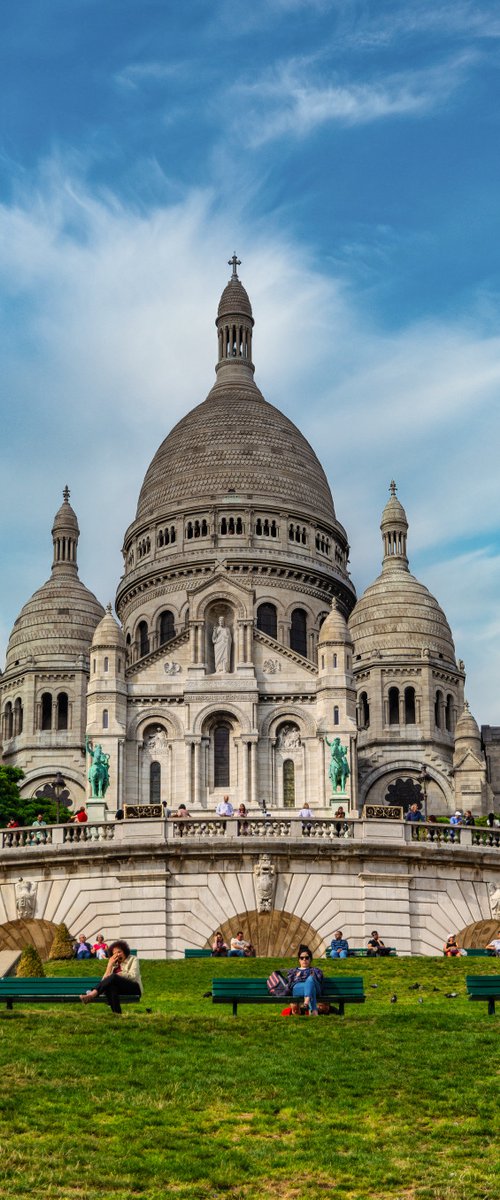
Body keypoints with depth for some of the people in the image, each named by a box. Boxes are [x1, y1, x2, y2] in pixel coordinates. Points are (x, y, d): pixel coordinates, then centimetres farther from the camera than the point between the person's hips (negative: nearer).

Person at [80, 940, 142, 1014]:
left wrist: (117, 975, -12)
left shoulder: (133, 959, 12)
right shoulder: (115, 964, 22)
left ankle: (92, 995, -48)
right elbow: (105, 980, 7)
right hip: (121, 990, 4)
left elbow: (133, 976, -6)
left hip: (134, 988, -4)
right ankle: (116, 1013, -49)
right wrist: (110, 964, 0)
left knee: (113, 977, -32)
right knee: (110, 986, -35)